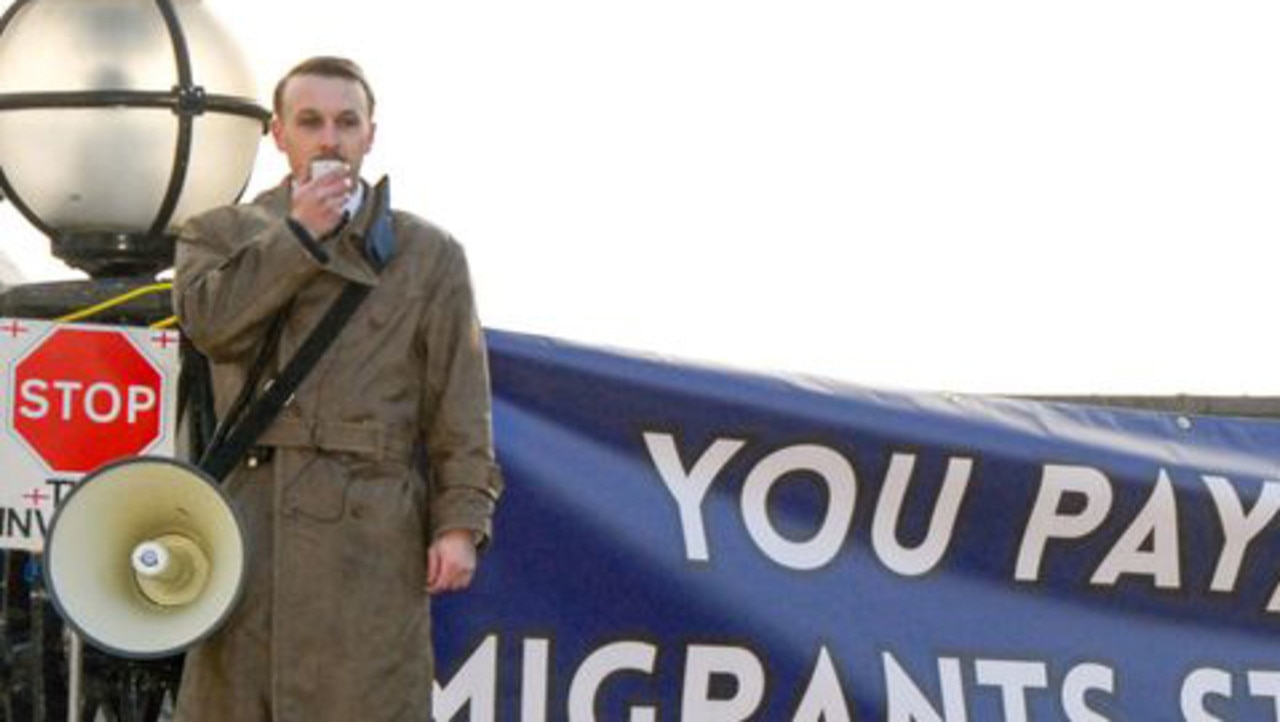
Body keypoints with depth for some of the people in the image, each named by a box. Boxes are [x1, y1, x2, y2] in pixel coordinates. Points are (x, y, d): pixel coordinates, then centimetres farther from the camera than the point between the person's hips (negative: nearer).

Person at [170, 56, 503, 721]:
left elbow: (459, 405, 6)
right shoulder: (219, 235, 16)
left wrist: (460, 522, -5)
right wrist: (300, 235, -5)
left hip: (374, 526, -1)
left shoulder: (429, 255, 12)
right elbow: (209, 322, -7)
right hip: (250, 517, 1)